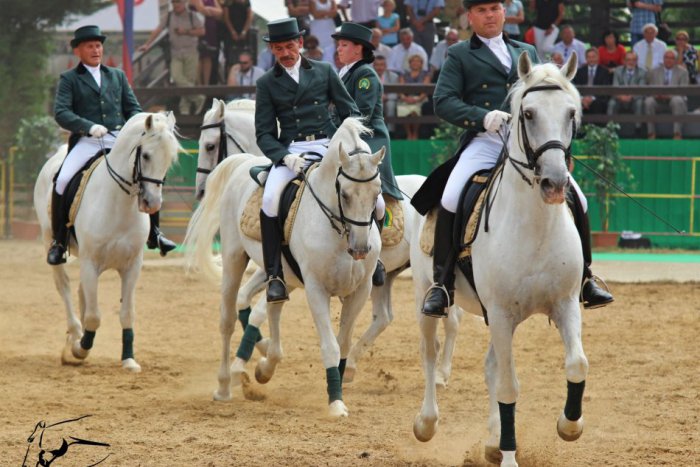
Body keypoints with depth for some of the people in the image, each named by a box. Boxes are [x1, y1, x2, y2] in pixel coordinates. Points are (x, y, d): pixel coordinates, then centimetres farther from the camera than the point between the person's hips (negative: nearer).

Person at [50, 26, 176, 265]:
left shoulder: (117, 76, 20)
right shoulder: (69, 79, 7)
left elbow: (133, 108, 19)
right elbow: (61, 113, -6)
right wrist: (89, 127, -21)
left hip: (118, 140, 4)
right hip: (86, 142, -4)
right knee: (62, 181, -25)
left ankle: (153, 234, 6)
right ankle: (58, 241, -12)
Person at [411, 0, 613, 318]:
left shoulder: (526, 52, 25)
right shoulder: (459, 56, 13)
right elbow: (443, 101, 0)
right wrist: (483, 117, -17)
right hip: (484, 142, -3)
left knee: (576, 200, -9)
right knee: (450, 200, -27)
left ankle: (584, 279, 7)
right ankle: (442, 284, -15)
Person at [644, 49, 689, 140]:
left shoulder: (682, 72, 7)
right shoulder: (654, 72, 14)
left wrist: (670, 95, -24)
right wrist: (656, 94, -19)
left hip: (673, 98, -2)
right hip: (658, 100, 2)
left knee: (678, 101, -37)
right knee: (648, 101, -31)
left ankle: (677, 134, -38)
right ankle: (651, 133, -28)